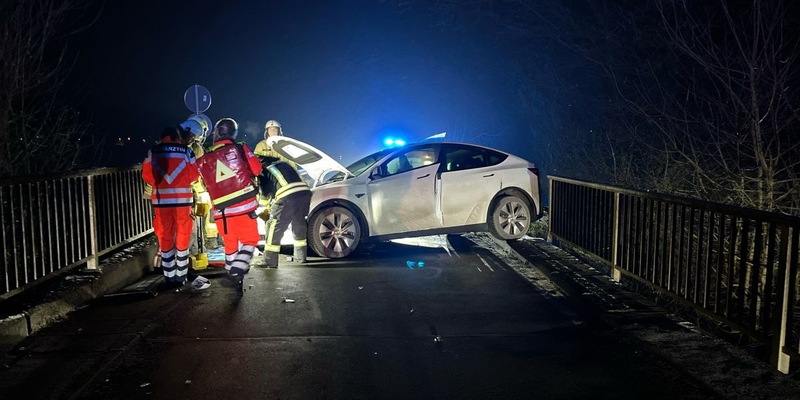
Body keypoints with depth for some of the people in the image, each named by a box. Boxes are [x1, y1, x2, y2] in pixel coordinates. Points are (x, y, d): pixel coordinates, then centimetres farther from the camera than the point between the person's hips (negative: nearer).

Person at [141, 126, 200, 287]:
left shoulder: (153, 151, 3)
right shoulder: (186, 151, 1)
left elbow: (146, 175, 4)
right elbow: (194, 175, 1)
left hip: (161, 200, 1)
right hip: (182, 200, 0)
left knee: (165, 237, 9)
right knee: (182, 237, 9)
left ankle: (170, 277, 12)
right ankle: (181, 277, 13)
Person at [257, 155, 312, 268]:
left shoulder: (263, 169, 15)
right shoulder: (283, 163, 33)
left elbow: (264, 192, 16)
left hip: (288, 196, -7)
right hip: (305, 192, 7)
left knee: (274, 228, 2)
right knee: (299, 225, 24)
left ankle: (270, 262, 2)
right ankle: (301, 257, 34)